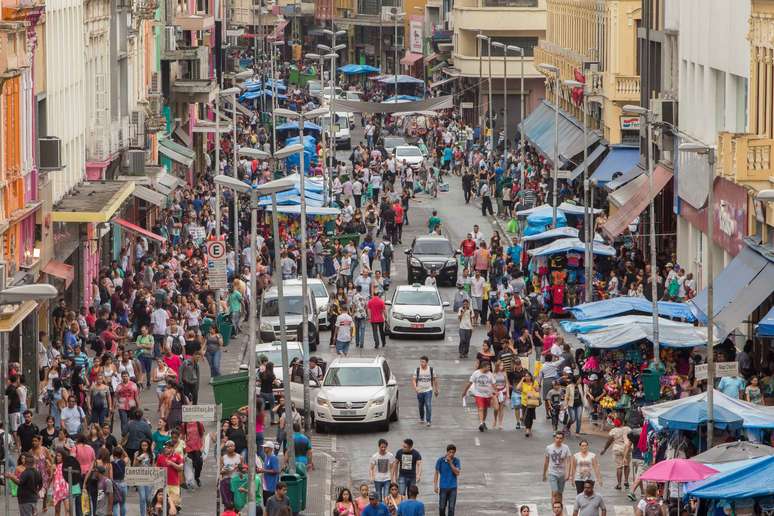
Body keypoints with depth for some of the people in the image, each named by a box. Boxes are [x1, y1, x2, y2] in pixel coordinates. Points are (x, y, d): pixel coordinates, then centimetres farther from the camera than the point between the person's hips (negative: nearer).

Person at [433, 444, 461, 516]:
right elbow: (436, 473, 1)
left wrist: (450, 463, -18)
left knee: (451, 508, -3)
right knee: (442, 507, 5)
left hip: (453, 488, 0)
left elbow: (457, 473, -10)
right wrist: (435, 486, -5)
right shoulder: (440, 460, -4)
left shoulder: (456, 461, -1)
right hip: (443, 487, 0)